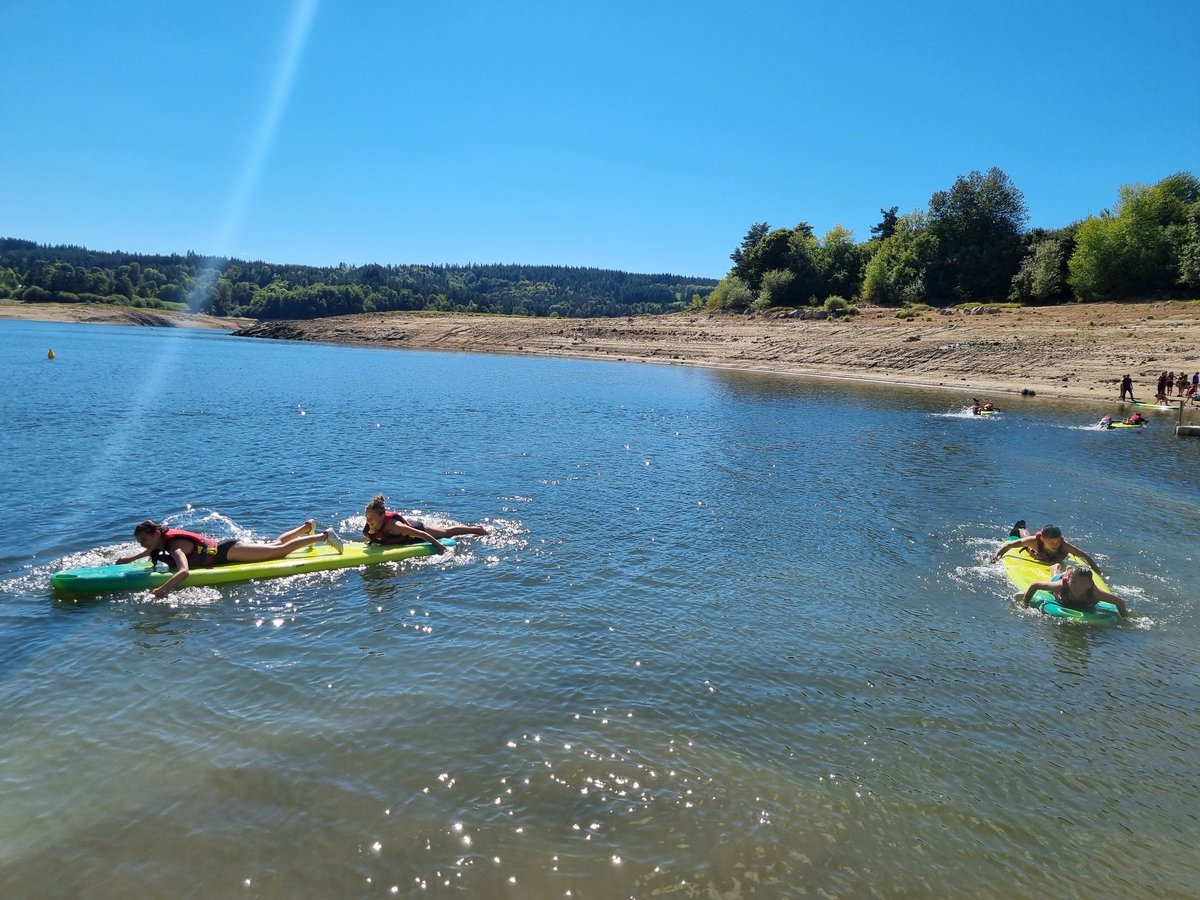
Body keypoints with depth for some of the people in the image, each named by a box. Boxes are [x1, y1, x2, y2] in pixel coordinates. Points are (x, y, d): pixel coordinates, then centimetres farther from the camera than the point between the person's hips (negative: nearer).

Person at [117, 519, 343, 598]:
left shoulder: (175, 545, -26)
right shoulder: (165, 538, -1)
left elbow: (184, 571, -44)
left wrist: (161, 590, -52)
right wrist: (131, 558, 20)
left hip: (227, 552, -8)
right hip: (221, 549, 8)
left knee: (280, 550, -1)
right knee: (274, 544, 22)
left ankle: (324, 535, 5)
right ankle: (307, 527, 37)